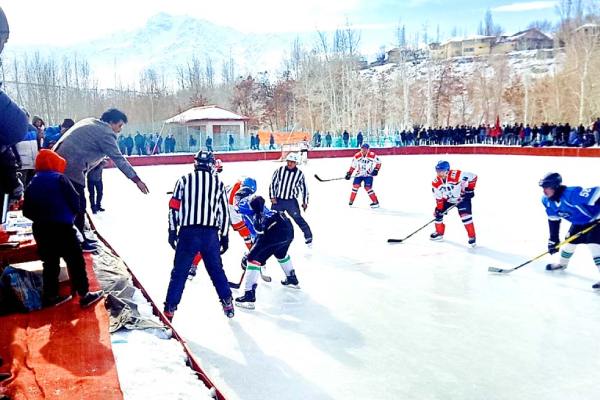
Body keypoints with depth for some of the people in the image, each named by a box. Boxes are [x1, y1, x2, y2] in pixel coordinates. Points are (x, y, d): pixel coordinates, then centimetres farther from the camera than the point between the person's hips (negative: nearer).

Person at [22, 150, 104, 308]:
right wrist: (71, 214, 9)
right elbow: (75, 201, -9)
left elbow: (27, 211, 10)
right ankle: (84, 295, 6)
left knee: (50, 262, 16)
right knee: (75, 260, 2)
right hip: (62, 227, -6)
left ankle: (51, 295, 24)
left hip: (41, 230, 6)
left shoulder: (32, 184, 9)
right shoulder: (59, 178, -7)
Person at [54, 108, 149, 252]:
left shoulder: (90, 122, 18)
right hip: (70, 169, -9)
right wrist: (136, 180, -9)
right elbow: (119, 159, -11)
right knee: (79, 206, 2)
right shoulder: (105, 133, -9)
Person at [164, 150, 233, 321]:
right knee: (216, 270, 18)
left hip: (188, 232, -1)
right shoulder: (218, 182, 9)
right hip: (211, 234, 2)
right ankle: (227, 303, 22)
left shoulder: (184, 180, 5)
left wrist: (172, 231, 7)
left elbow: (174, 206, 1)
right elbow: (224, 211, 9)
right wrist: (224, 236, 15)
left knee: (179, 272, 8)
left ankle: (170, 309, 9)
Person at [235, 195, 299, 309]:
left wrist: (259, 215, -31)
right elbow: (257, 233, 34)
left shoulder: (244, 203, 6)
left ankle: (249, 296, -4)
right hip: (288, 227, 10)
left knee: (254, 259, -2)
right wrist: (249, 256, 36)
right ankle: (292, 280, 54)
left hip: (275, 230, -10)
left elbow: (258, 200, -19)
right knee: (281, 254, 37)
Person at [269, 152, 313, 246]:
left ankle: (308, 236, 2)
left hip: (291, 201, -2)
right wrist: (272, 196, -3)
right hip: (278, 200, 2)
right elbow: (273, 183, 3)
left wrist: (305, 202, 3)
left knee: (298, 218, -9)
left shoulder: (299, 174, -3)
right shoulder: (280, 170, -2)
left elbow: (304, 188, 5)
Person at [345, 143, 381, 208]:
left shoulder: (372, 155, -12)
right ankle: (351, 202, 2)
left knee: (368, 188, -14)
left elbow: (378, 163, -1)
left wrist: (376, 170, -14)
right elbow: (353, 166, 4)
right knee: (355, 185, -10)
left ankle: (375, 202, -5)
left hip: (368, 175, -3)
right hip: (359, 174, 3)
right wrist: (349, 173, 1)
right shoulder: (357, 156, -5)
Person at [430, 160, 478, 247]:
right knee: (438, 213, 2)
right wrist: (439, 209, -11)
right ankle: (439, 233, 22)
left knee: (465, 215, -21)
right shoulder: (436, 183, -15)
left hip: (462, 197, -5)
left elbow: (473, 177, -25)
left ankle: (472, 236, -8)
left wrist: (470, 189, -22)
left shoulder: (457, 175, -33)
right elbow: (438, 198, -7)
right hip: (448, 199, 5)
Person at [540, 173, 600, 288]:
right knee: (569, 241, 15)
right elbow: (553, 220, -1)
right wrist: (553, 240, -2)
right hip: (579, 222, 8)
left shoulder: (572, 193, -38)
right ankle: (562, 264, 42)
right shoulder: (547, 201, -12)